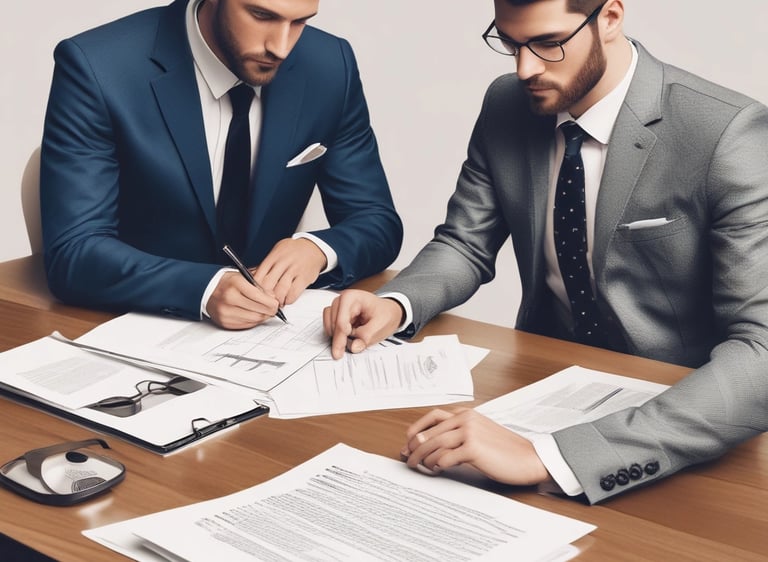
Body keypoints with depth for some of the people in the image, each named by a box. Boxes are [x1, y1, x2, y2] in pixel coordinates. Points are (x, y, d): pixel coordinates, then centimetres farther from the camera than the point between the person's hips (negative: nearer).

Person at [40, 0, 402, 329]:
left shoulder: (329, 67, -5)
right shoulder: (97, 68, -16)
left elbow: (379, 223, 1)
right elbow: (73, 253, -18)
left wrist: (318, 249, -20)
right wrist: (206, 288, -33)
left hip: (266, 333, 3)